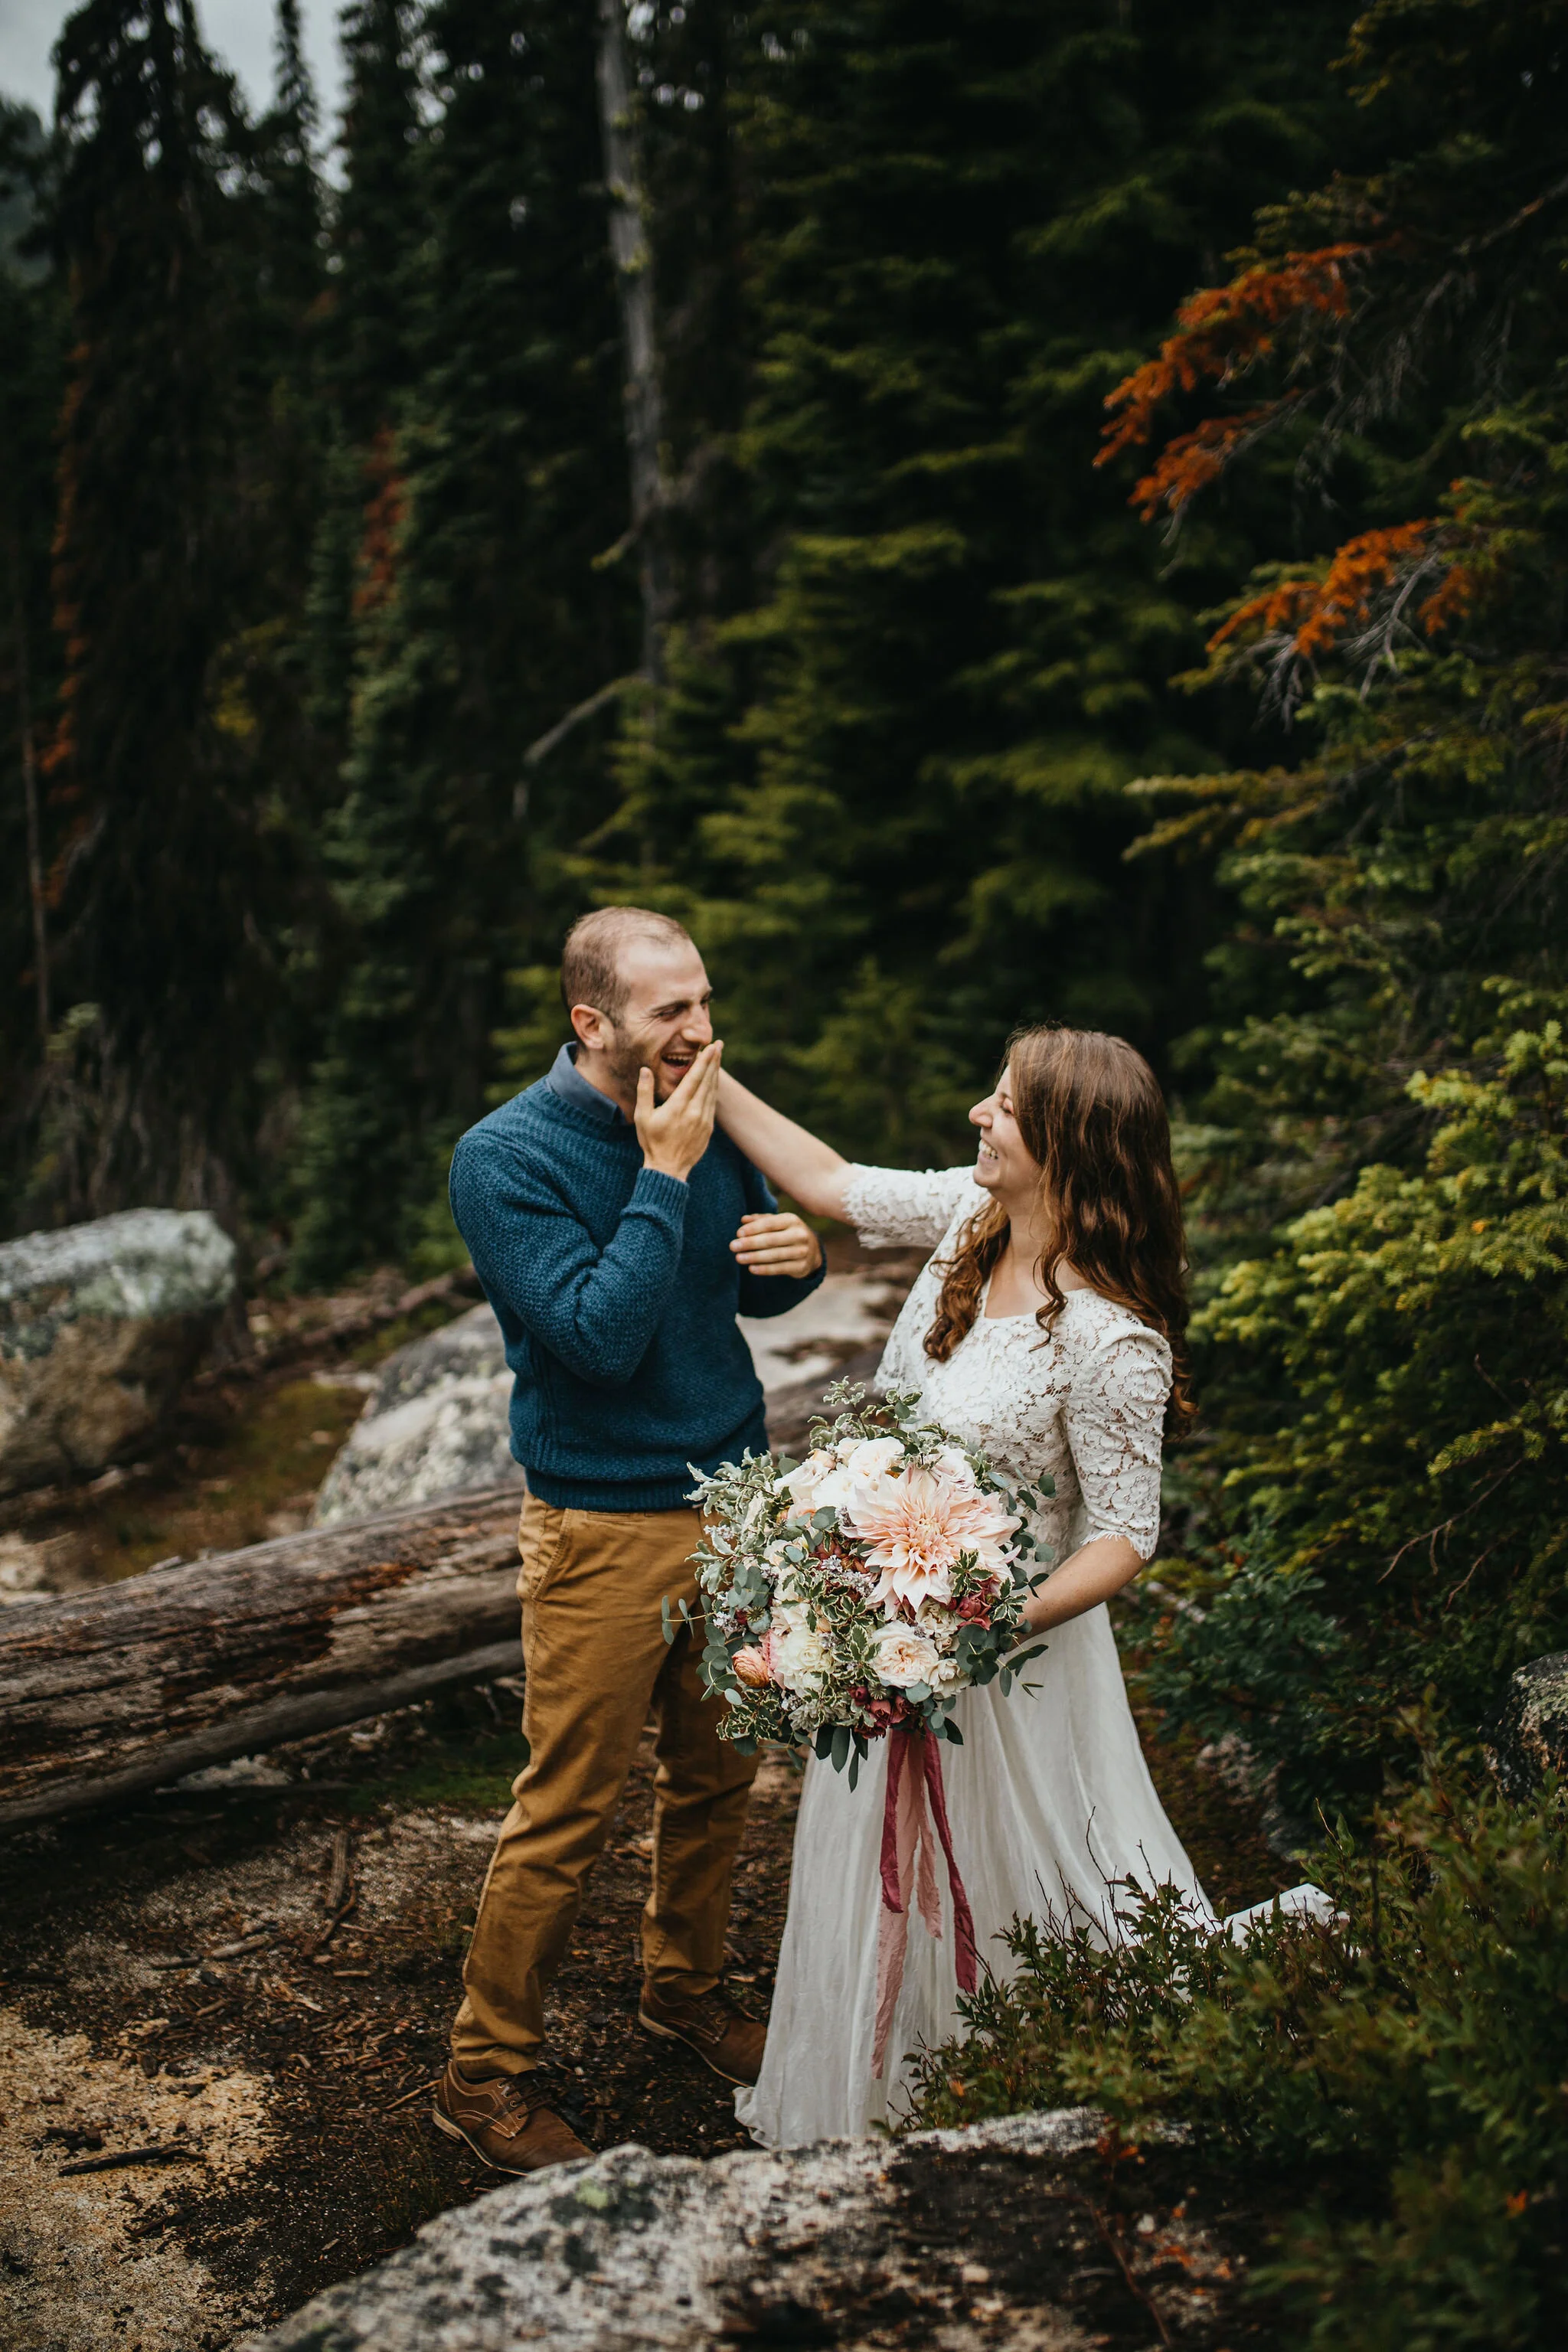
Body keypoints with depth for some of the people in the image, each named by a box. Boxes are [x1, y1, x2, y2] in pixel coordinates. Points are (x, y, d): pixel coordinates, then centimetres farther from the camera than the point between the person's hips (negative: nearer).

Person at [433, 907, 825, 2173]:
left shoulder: (707, 1117, 2)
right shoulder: (506, 1157, -16)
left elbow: (757, 1290, 15)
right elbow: (601, 1334, -24)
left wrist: (799, 1252, -8)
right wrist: (666, 1177, -23)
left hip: (737, 1498, 6)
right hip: (608, 1530, -6)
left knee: (717, 1776, 18)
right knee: (566, 1814, 1)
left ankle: (686, 1986, 40)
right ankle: (488, 2072, 17)